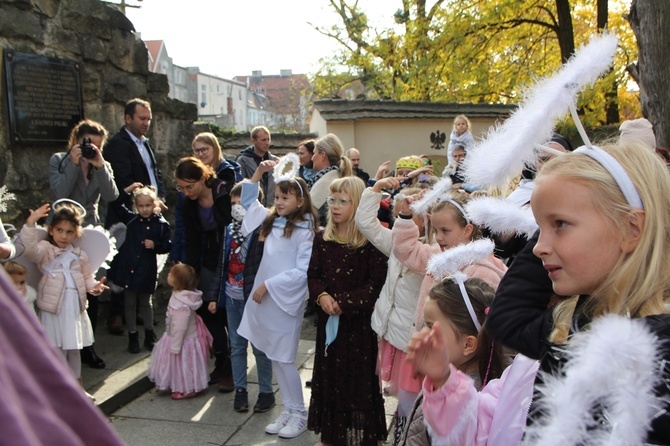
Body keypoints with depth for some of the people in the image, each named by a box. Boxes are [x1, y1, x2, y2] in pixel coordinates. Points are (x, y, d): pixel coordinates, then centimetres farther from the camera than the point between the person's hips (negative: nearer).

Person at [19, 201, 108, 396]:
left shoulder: (79, 255, 8)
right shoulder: (45, 249, -4)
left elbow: (87, 277, 13)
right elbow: (30, 248, -25)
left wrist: (94, 286, -9)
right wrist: (31, 222, -37)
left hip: (76, 308, 4)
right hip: (54, 309, -4)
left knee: (74, 349, 17)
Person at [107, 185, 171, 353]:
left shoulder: (162, 224, -7)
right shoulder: (131, 219, 0)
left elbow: (167, 246, -2)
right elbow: (115, 205, 6)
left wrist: (155, 245, -20)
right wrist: (127, 189, -3)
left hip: (147, 270, -2)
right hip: (128, 266, 2)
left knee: (146, 302, 16)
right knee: (130, 303, 11)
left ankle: (149, 335, 30)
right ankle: (132, 336, 23)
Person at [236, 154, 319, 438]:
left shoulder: (305, 230, -13)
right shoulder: (271, 220, 8)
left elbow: (302, 271, -18)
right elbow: (248, 201, 21)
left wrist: (269, 284, -18)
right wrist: (258, 174, 9)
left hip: (286, 300, -7)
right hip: (265, 297, 7)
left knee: (284, 359, 0)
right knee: (274, 358, 13)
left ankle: (299, 414, 18)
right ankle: (288, 410, 25)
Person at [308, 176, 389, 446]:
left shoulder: (371, 241, -11)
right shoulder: (322, 239, 5)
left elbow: (376, 284, -15)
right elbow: (313, 275, 6)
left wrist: (343, 302, -19)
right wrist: (321, 296, -14)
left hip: (359, 321, -5)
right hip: (328, 319, 5)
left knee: (358, 377, 4)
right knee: (328, 374, 14)